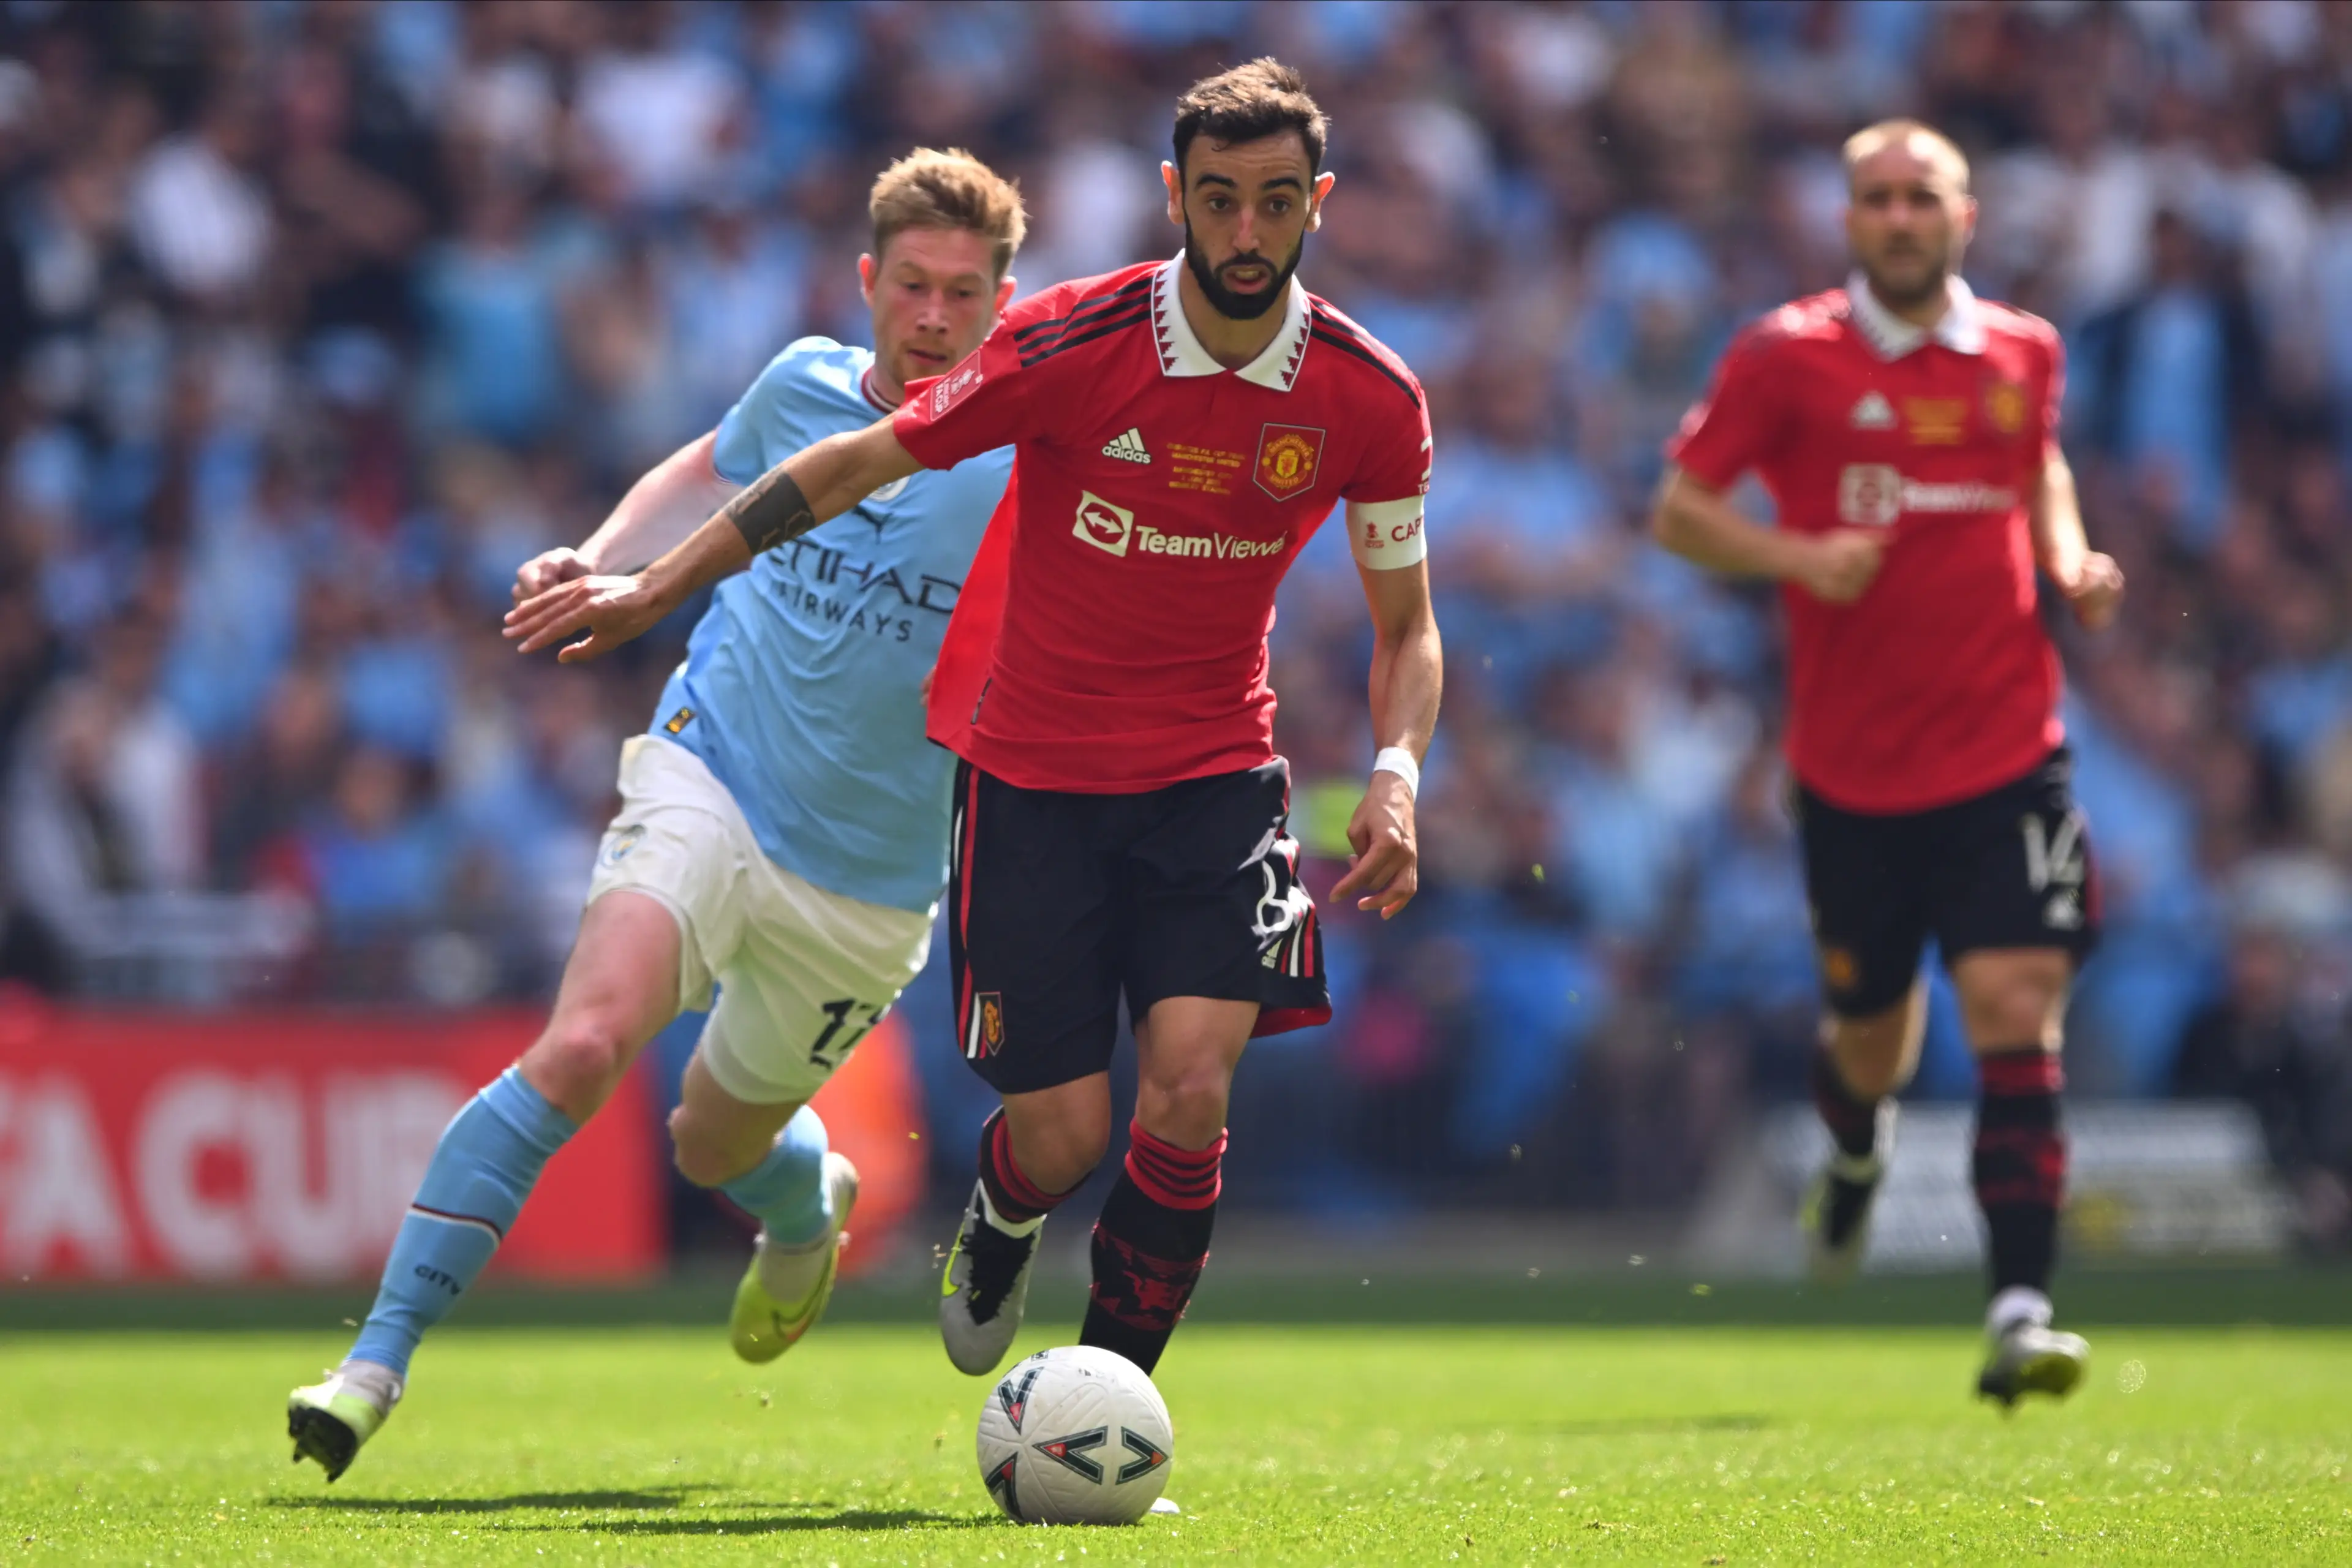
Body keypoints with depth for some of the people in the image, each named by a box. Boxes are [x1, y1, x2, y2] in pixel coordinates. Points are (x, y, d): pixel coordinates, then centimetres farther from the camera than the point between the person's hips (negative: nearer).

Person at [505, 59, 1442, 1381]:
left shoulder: (1371, 398, -8)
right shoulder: (1070, 344, -16)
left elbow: (1408, 625, 6)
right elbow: (857, 463, -4)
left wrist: (1397, 772, -14)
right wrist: (656, 587, -3)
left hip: (1215, 777, 1)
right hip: (1032, 774, -1)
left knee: (1189, 1089, -18)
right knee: (1064, 1136, -4)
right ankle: (1003, 1224, 35)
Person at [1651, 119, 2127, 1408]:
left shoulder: (2024, 352, 7)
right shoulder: (1787, 356, -4)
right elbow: (1679, 508, -1)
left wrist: (2072, 563, 7)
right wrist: (1796, 555, -18)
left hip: (2005, 755, 1)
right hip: (1852, 763, -1)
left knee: (2016, 1011, -13)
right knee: (1872, 1032, 11)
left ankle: (2020, 1314, -16)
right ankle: (1858, 1150, 49)